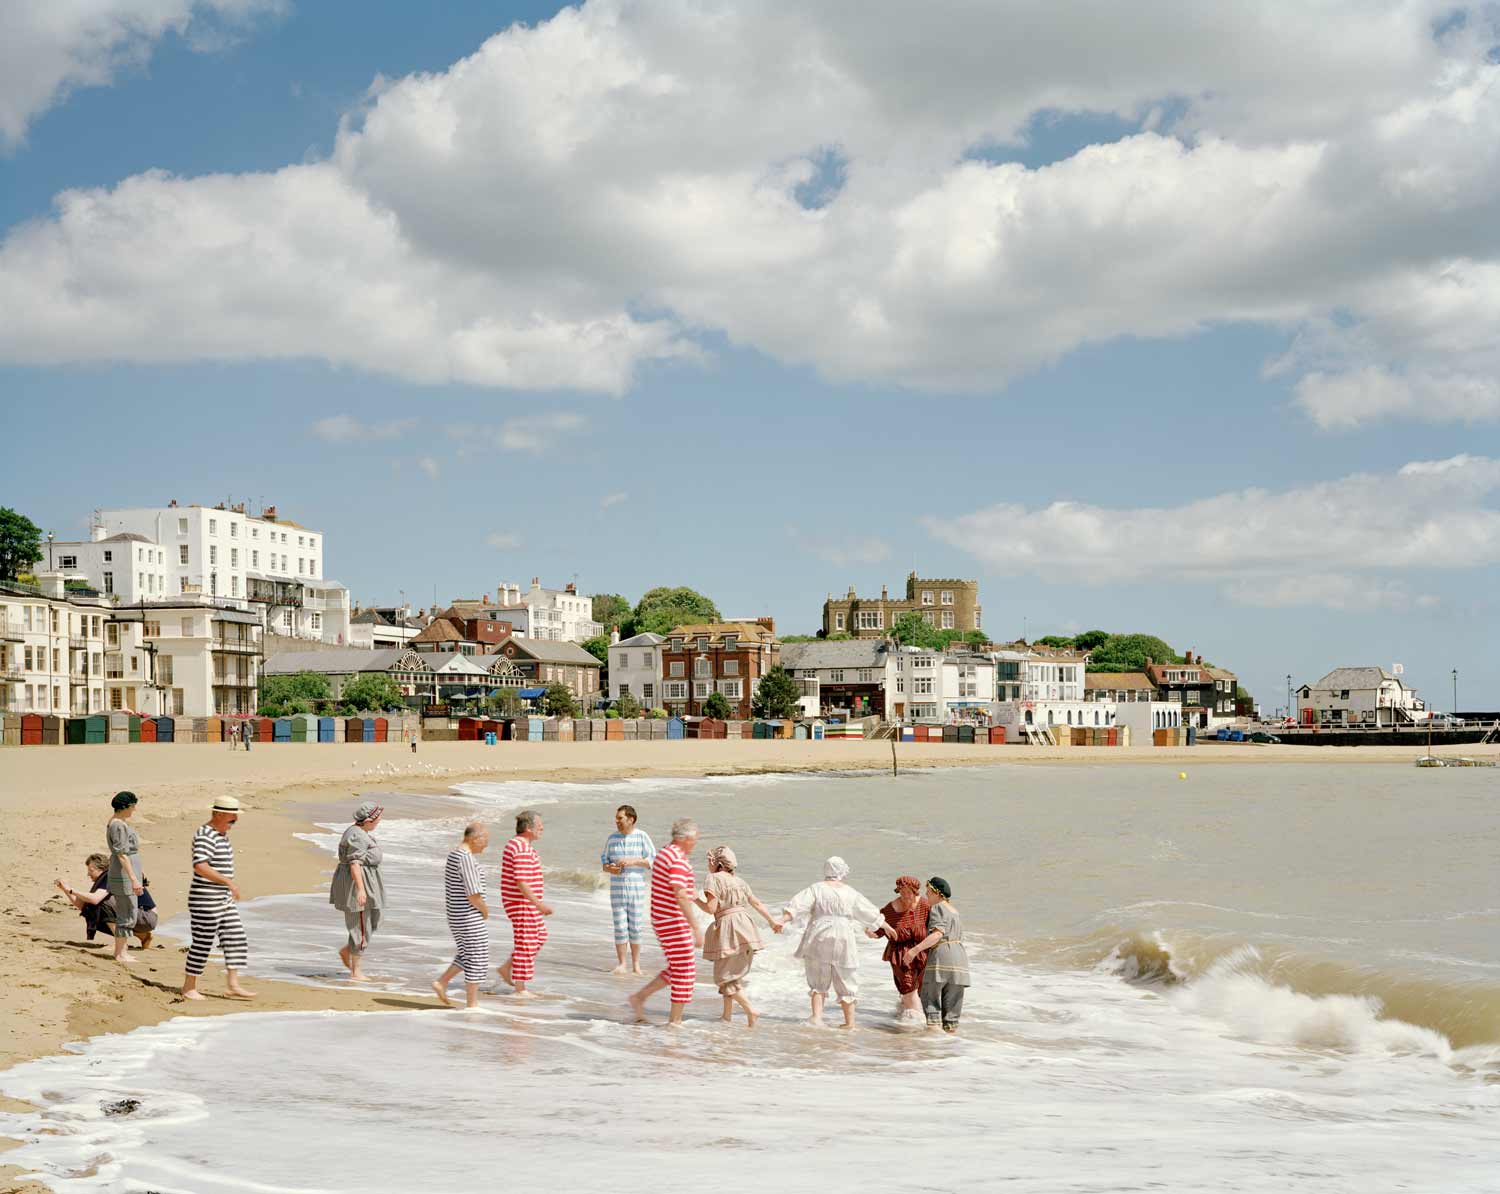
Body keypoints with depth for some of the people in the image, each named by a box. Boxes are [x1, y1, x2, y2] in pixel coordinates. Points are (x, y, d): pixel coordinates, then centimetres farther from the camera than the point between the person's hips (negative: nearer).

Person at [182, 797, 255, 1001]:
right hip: (205, 901, -10)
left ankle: (232, 985, 7)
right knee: (203, 944, -1)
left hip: (224, 900, 10)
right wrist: (228, 882, -32)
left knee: (236, 939, 6)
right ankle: (189, 987, 12)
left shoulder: (222, 834, 12)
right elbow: (200, 867, -31)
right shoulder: (205, 836, -19)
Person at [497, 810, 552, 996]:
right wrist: (539, 904, -27)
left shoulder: (516, 844, 11)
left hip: (521, 902, 10)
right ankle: (520, 988, 7)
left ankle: (506, 968, 21)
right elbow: (521, 882, -27)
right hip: (522, 903, -10)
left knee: (539, 936, 19)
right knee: (525, 943, -1)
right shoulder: (523, 850, -22)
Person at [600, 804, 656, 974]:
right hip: (617, 888, 2)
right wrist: (609, 868, -12)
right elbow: (604, 860, 11)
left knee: (635, 927, 2)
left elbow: (653, 860, -4)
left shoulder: (642, 837, -2)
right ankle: (621, 964, 5)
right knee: (620, 926, -1)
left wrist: (633, 861, -17)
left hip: (637, 888, -2)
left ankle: (636, 965, 11)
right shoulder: (612, 838, 6)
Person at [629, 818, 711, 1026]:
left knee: (677, 969, 19)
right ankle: (675, 1020, 4)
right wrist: (695, 928, -28)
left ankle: (640, 997, 19)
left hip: (661, 920, 10)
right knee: (685, 971, 0)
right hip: (673, 922, -10)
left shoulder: (663, 853, 13)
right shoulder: (678, 860, -20)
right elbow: (680, 895, -28)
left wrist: (701, 903, 38)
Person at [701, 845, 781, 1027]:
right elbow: (757, 904, 22)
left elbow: (711, 908, -13)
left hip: (729, 928, -7)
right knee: (732, 972, 18)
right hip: (745, 928, 8)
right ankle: (727, 1015, 22)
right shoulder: (739, 881, 16)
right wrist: (772, 921, 34)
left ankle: (750, 1011, -11)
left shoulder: (714, 879, -5)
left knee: (724, 975, 0)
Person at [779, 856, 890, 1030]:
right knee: (846, 982, 11)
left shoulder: (816, 889, 1)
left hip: (818, 940, 0)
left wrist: (782, 921, -21)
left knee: (818, 982, 10)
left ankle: (817, 1016, -6)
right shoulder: (850, 893, 6)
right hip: (843, 941, 0)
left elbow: (797, 905, -13)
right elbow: (871, 913, 16)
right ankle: (850, 1022, 14)